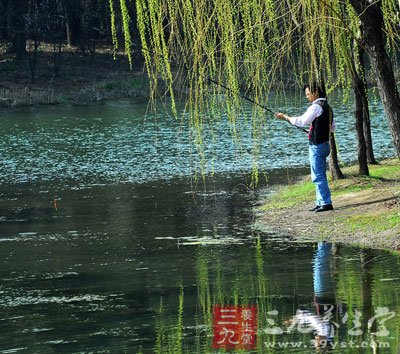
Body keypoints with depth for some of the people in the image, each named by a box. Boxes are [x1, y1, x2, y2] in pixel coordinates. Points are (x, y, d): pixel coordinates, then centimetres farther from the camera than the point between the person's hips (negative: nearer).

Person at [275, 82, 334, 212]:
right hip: (324, 144, 10)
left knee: (318, 176, -8)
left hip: (317, 146, -10)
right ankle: (321, 202, 18)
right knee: (320, 176, 14)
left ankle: (326, 203, -9)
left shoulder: (316, 107, -16)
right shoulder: (327, 107, 15)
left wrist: (285, 117, -13)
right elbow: (332, 127, 24)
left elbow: (302, 121, -22)